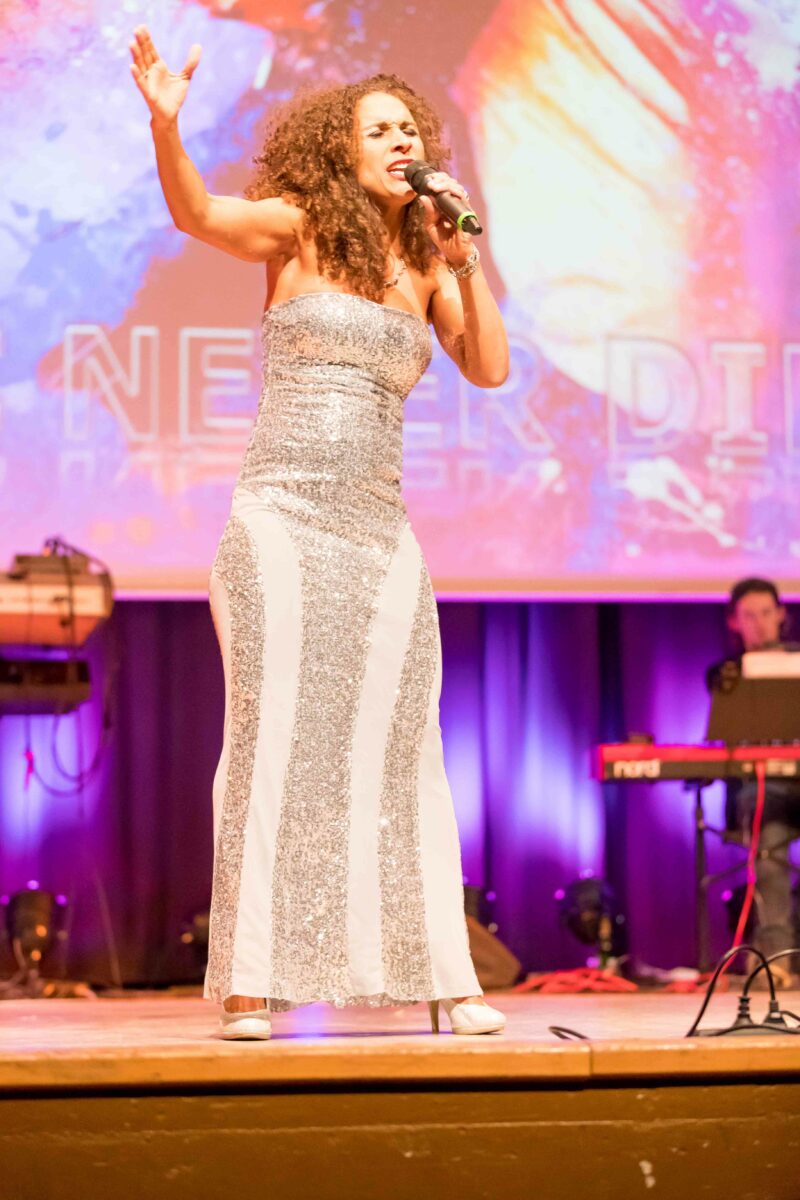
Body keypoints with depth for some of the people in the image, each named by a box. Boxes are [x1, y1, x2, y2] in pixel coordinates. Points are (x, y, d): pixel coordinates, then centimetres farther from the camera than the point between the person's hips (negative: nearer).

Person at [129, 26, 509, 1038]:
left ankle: (443, 979, 8)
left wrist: (465, 257, -1)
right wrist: (165, 124, -35)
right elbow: (196, 213, -17)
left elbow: (489, 369, 5)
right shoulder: (299, 228, 1)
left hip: (381, 530, 4)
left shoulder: (425, 263, 14)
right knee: (275, 735, -7)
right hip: (282, 517, -4)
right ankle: (249, 984, -3)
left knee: (397, 747, 4)